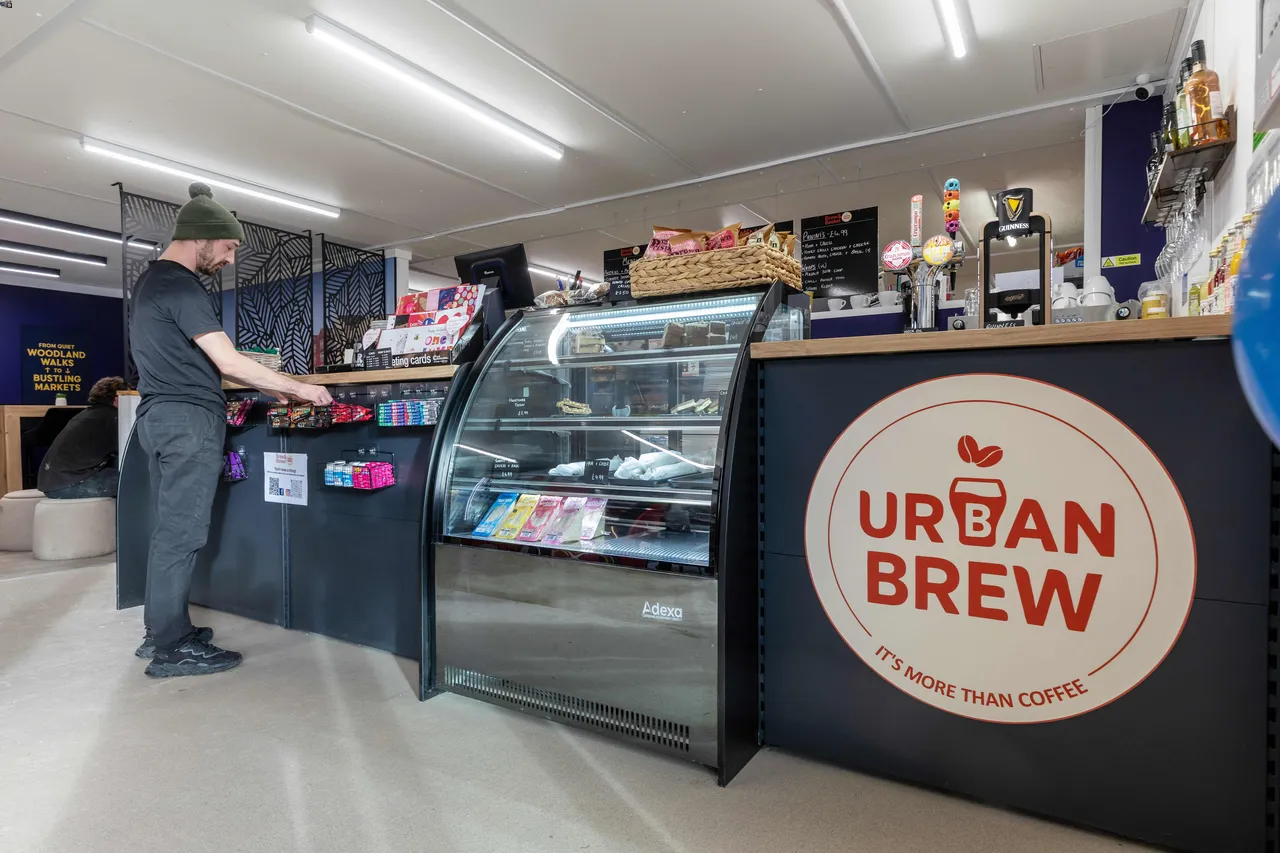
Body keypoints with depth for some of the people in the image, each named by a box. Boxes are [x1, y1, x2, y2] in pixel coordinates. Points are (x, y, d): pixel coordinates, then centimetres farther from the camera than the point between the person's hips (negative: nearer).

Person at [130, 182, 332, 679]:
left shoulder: (151, 281, 18)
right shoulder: (181, 287, -14)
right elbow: (230, 363, -20)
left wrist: (269, 390, 17)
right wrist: (298, 389, -10)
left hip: (158, 416, 10)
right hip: (189, 420, -10)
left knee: (169, 530, 14)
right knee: (182, 534, -5)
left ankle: (163, 632, 23)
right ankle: (172, 649, 3)